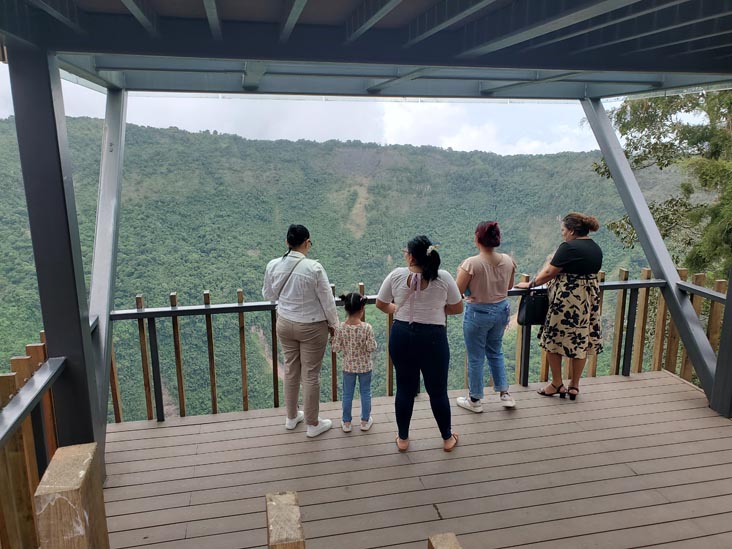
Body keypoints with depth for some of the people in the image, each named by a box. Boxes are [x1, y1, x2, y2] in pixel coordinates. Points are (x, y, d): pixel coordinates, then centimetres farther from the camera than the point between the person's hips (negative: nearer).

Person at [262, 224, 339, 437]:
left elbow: (268, 294, 7)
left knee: (290, 370, 20)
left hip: (285, 324, 5)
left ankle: (292, 417, 36)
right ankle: (313, 424, 23)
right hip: (312, 327, -5)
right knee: (311, 375, 8)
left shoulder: (273, 265, -9)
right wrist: (333, 324, 2)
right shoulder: (314, 268, -22)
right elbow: (327, 300, -14)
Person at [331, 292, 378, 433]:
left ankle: (346, 422, 27)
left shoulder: (340, 328, -16)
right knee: (365, 393, 17)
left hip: (348, 367, 1)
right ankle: (365, 421, 30)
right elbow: (372, 348, -17)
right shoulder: (367, 327, -21)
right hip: (365, 367, -1)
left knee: (347, 394, 16)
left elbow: (335, 348, -12)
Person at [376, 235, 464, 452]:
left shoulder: (396, 275, -6)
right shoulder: (443, 277, -9)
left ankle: (403, 439, 27)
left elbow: (380, 304, 6)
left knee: (404, 389, 15)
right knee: (438, 390, 13)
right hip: (433, 338, -1)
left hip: (401, 336, 1)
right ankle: (447, 439, 30)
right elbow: (457, 308, 1)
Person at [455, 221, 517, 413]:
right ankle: (505, 394, 27)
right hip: (501, 310, 5)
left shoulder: (471, 263, -22)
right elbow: (509, 286, 9)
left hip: (477, 312, -5)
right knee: (496, 352, 25)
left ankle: (474, 400, 25)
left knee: (475, 358, 11)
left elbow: (458, 290, -15)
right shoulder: (508, 261, -6)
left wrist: (460, 272, 1)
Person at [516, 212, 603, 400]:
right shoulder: (596, 249, 8)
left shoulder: (569, 247, -15)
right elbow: (591, 273, 16)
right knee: (580, 342, 12)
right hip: (589, 301, 8)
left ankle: (557, 384, 15)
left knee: (553, 340, 7)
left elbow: (549, 272, -14)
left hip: (566, 300, -8)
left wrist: (530, 284, -1)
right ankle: (574, 386, 21)